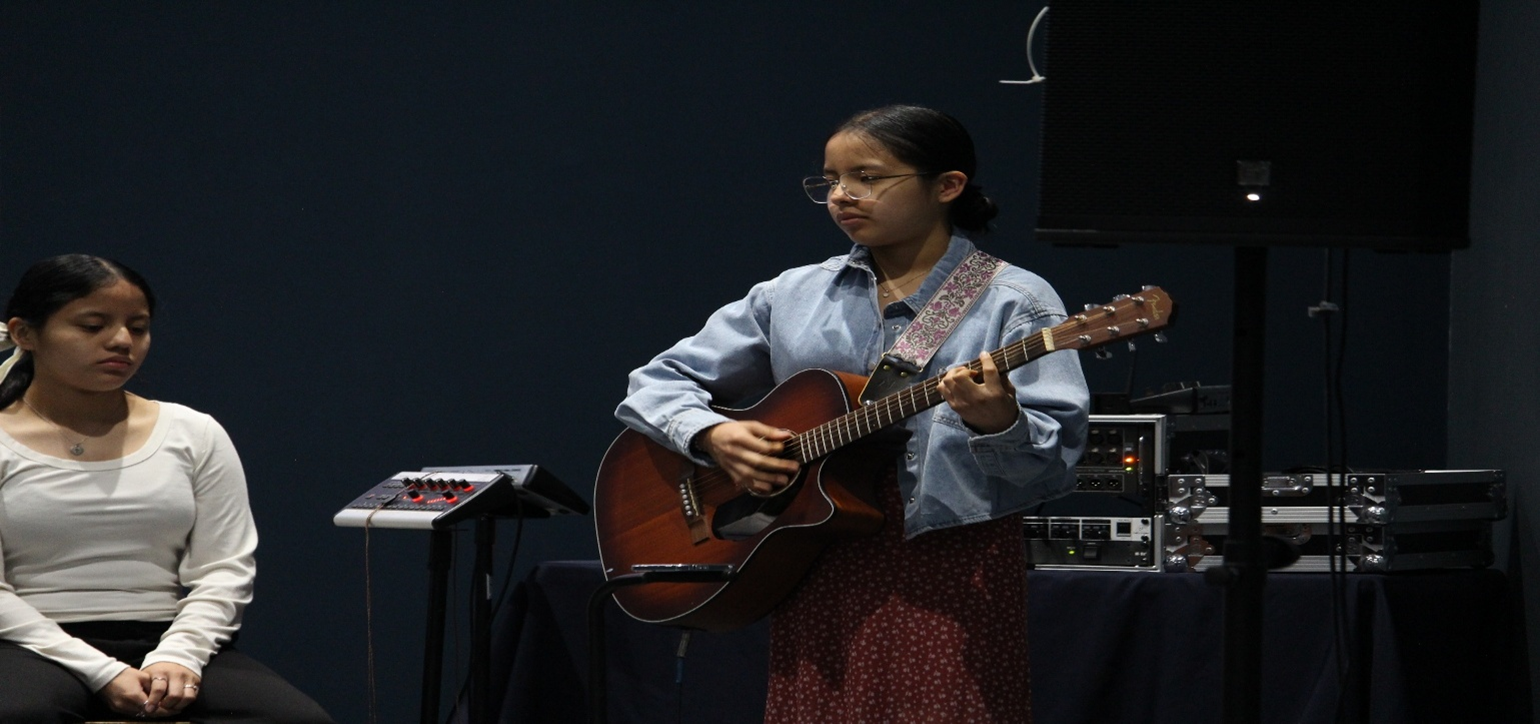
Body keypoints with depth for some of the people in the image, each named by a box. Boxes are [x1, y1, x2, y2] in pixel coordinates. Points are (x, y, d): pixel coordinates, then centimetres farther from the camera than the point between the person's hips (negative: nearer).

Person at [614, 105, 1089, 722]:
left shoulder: (1013, 304, 1)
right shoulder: (793, 296, 13)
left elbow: (1056, 460, -7)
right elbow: (658, 384, 17)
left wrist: (998, 423, -27)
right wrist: (712, 435, -3)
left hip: (953, 574, -4)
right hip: (817, 573, 4)